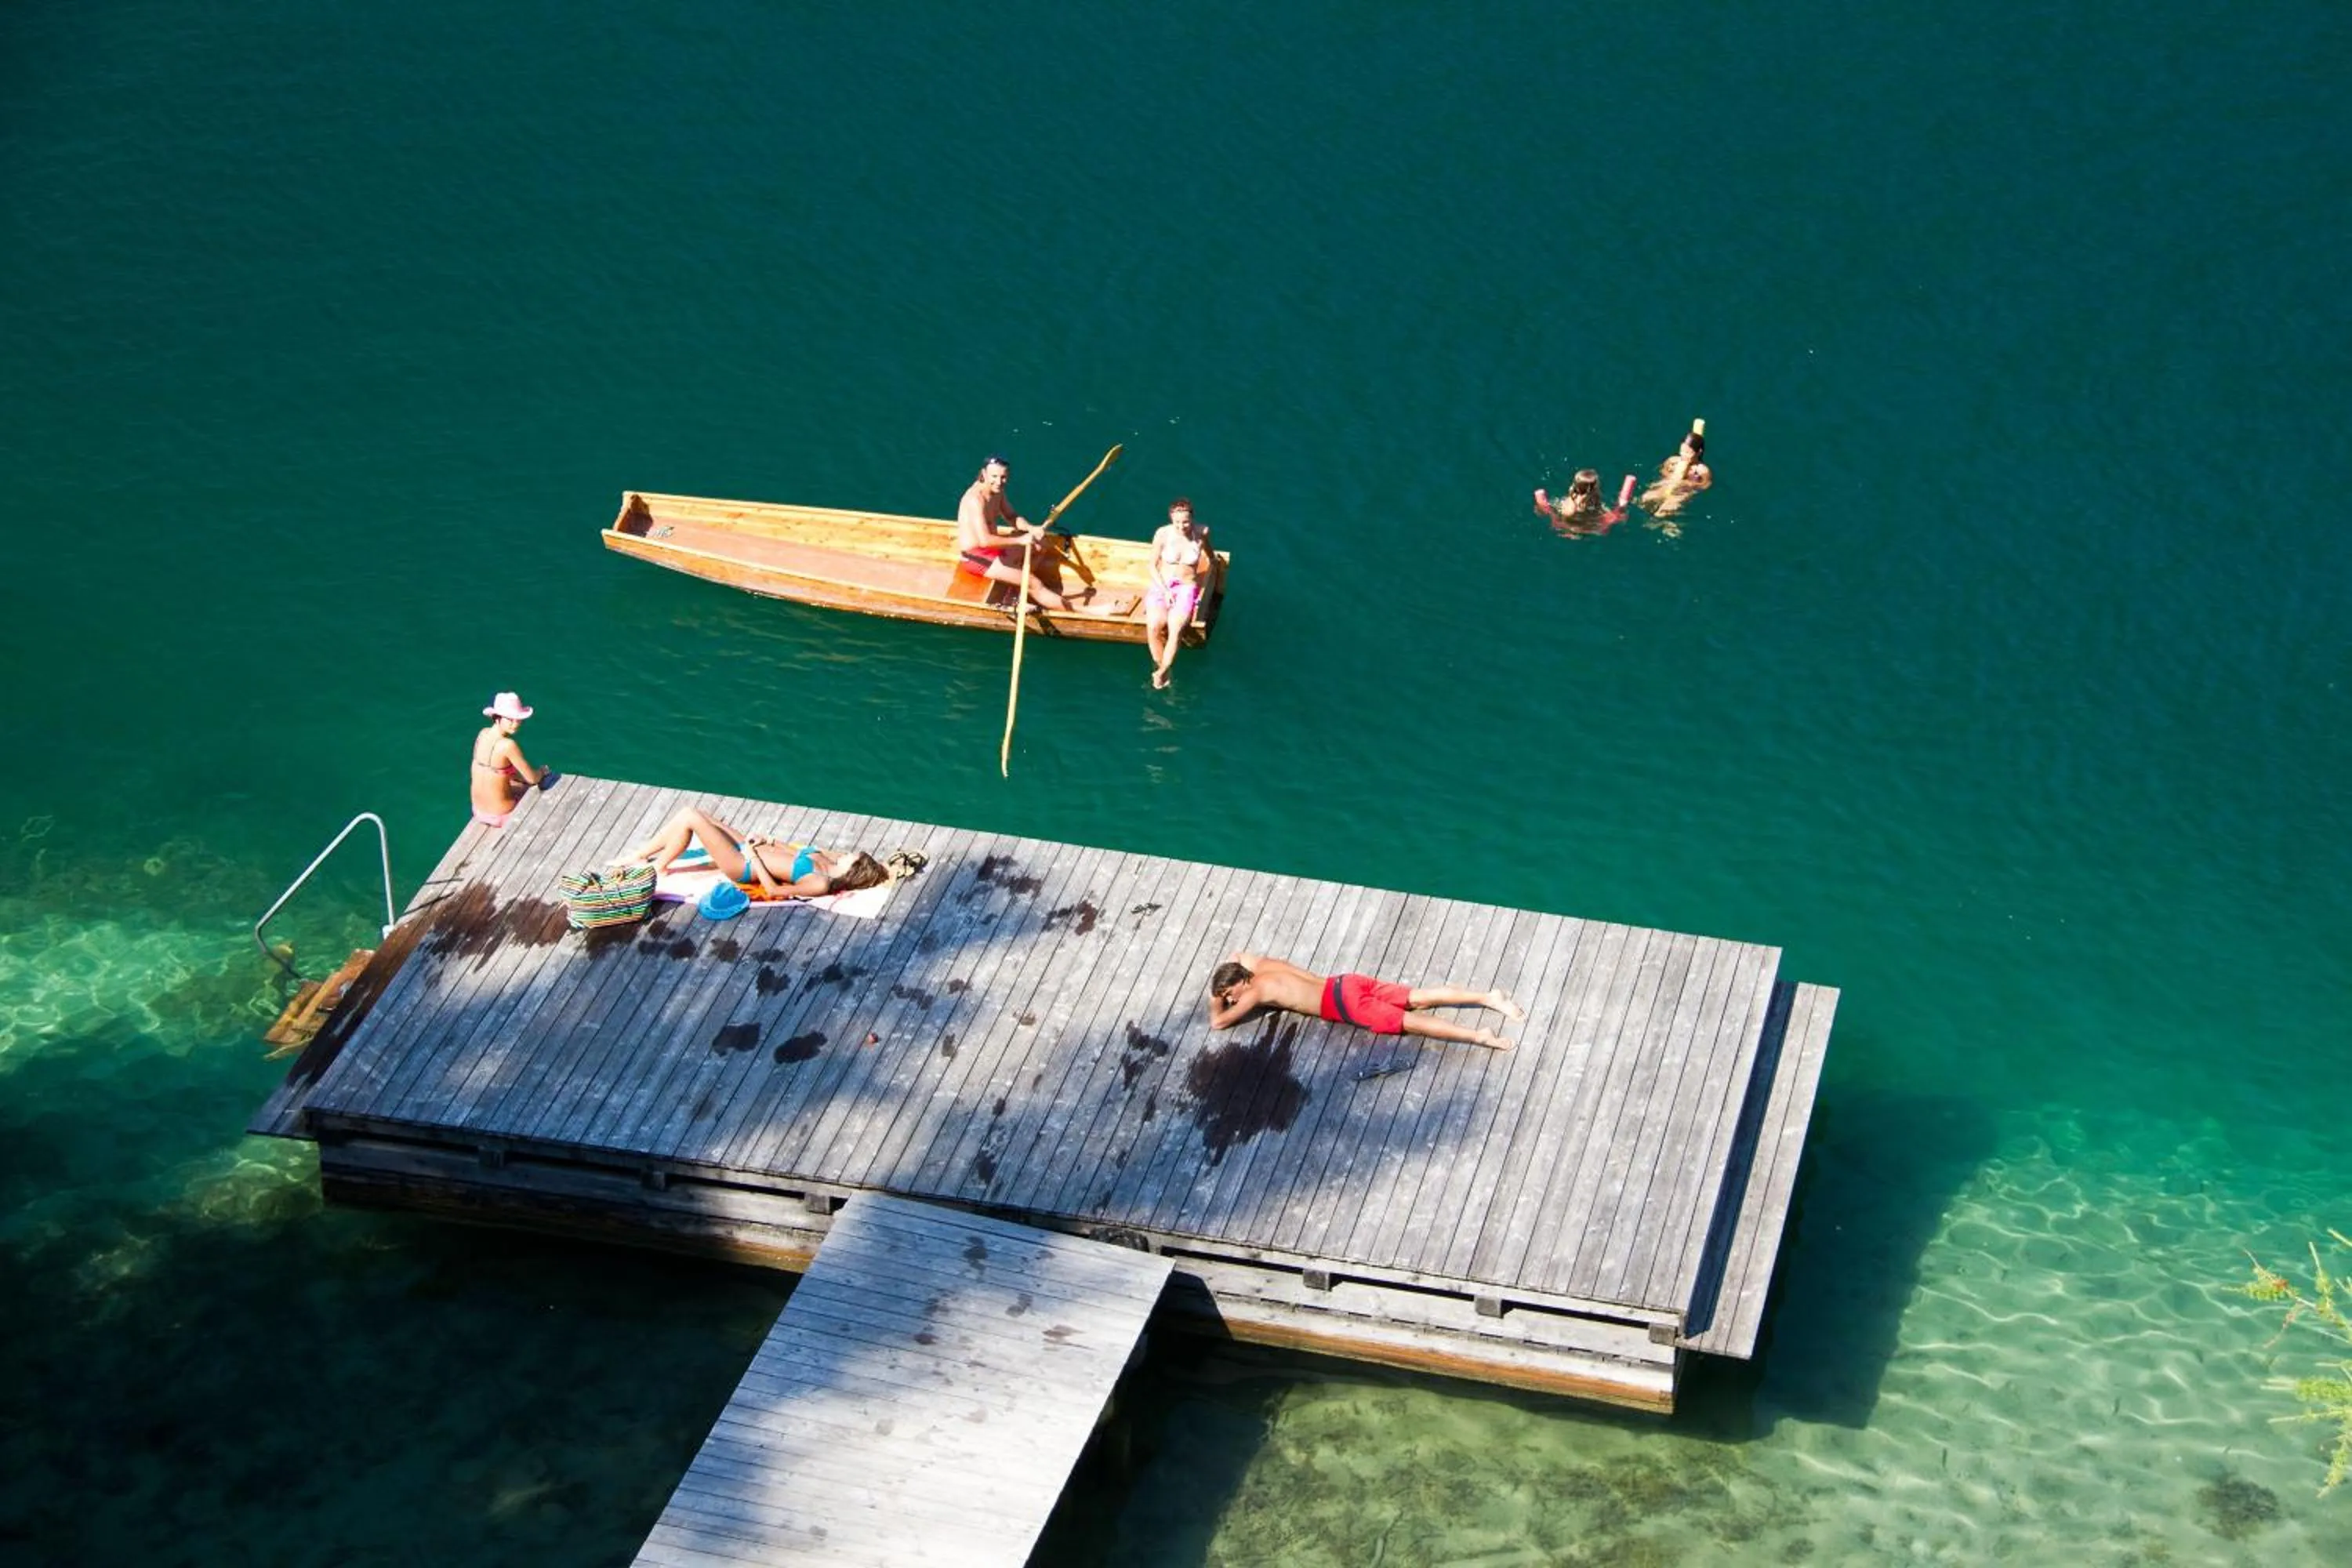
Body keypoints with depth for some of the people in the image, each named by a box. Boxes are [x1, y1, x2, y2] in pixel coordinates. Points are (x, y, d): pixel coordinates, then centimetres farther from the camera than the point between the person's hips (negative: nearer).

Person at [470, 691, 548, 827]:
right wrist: (543, 771, 4)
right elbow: (533, 778, -18)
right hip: (500, 816, -6)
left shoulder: (483, 734, -5)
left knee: (528, 788, 34)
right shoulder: (508, 745, -28)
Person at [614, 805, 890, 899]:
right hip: (748, 848, 9)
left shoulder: (820, 884, -27)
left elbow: (773, 890, -24)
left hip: (742, 866, -9)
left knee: (690, 817, -15)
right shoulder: (830, 861, -2)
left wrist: (753, 856, -19)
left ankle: (657, 868, 9)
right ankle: (637, 855, 24)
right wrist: (768, 843, 3)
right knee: (689, 813, 6)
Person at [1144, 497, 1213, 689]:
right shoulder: (1163, 534, -9)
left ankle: (1161, 672, -23)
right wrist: (1165, 591, -10)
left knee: (1176, 626, -31)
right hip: (1161, 586, 0)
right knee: (1154, 626, -29)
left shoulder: (1202, 533, -6)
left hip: (1187, 589, 0)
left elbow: (1211, 560, 15)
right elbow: (1153, 566, -1)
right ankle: (1162, 669, -14)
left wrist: (1200, 582, 10)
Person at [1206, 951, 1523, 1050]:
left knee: (1408, 1022, -16)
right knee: (1418, 999, 2)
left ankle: (1477, 1035, -29)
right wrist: (1220, 982, 26)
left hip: (1343, 1005, -8)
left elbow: (1218, 1023, -8)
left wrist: (1216, 1001, 10)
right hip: (1347, 985, 8)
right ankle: (1488, 998, -6)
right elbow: (1235, 955, 38)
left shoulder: (1256, 991, -8)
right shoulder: (1261, 963, 15)